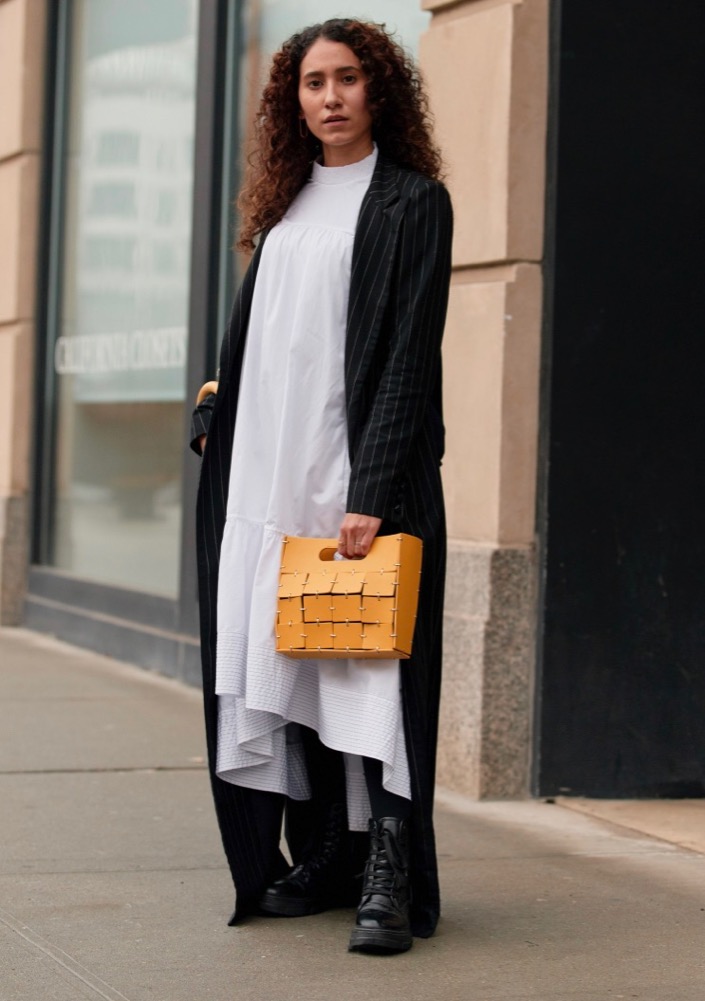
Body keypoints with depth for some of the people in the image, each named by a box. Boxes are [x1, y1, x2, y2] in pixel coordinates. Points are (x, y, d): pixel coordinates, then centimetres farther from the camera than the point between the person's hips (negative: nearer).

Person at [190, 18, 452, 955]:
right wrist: (217, 418, 14)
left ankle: (388, 877, -8)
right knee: (281, 661, 6)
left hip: (359, 470, -6)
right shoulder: (287, 204, 17)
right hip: (269, 472, 7)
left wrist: (373, 490, -17)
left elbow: (409, 353, -10)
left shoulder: (412, 201, -3)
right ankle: (322, 861, 14)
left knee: (370, 666, -10)